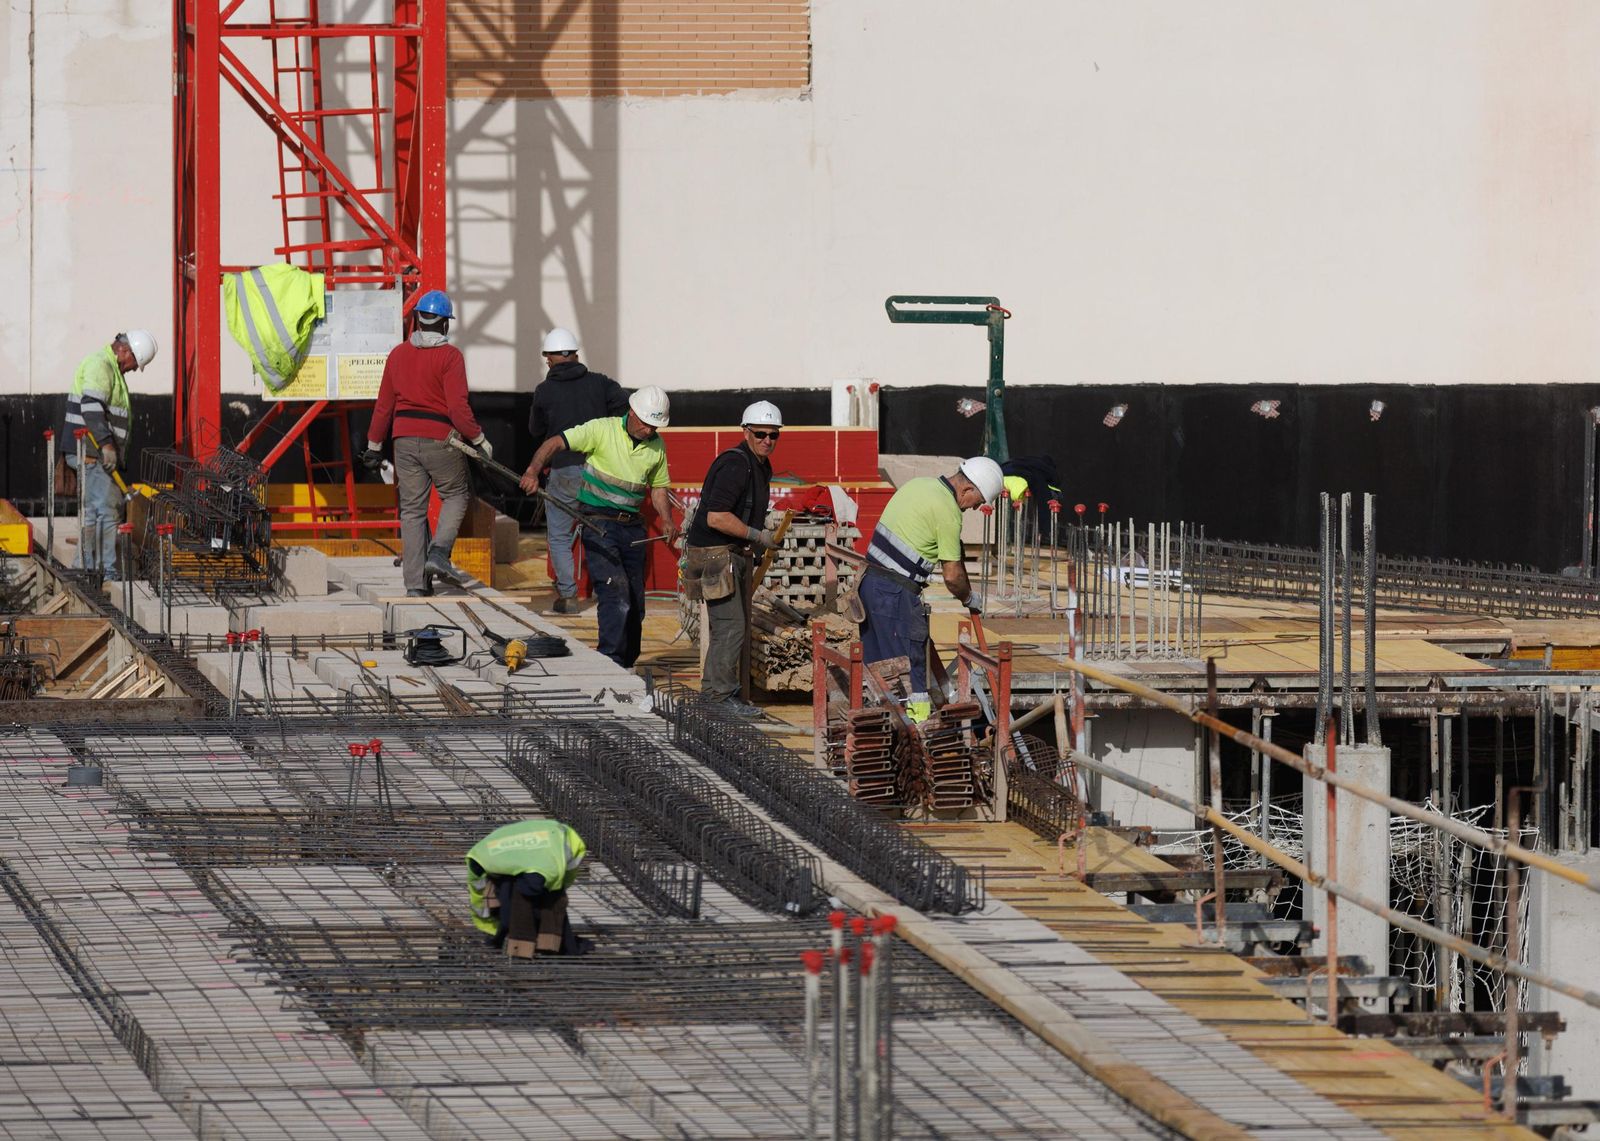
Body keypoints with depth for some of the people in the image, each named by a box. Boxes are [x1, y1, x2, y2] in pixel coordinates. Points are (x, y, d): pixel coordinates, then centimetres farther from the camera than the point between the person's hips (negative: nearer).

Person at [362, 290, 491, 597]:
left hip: (405, 439, 4)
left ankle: (415, 582, 4)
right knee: (457, 495, 16)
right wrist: (479, 440, -5)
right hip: (440, 439, -4)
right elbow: (458, 407, -14)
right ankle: (439, 552, -6)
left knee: (412, 509, 7)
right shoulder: (450, 356, -9)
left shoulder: (398, 354, 6)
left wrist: (375, 444, 17)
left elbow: (384, 404, 10)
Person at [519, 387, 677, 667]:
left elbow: (658, 488, 18)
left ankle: (626, 665, 23)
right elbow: (556, 443, -14)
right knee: (616, 594, -19)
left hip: (632, 526, 6)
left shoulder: (656, 446, 8)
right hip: (599, 524, -6)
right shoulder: (602, 430, -10)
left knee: (635, 604, 9)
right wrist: (533, 471, -31)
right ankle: (611, 663, -19)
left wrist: (667, 519, 0)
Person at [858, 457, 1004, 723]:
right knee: (911, 669, -3)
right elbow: (952, 575, -10)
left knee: (876, 665, 15)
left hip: (869, 581, 9)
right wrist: (970, 599, 10)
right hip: (897, 593, -9)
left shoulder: (918, 484, 14)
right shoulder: (948, 511, -13)